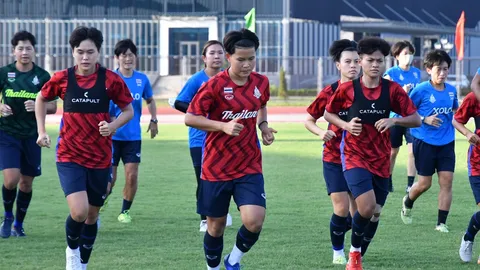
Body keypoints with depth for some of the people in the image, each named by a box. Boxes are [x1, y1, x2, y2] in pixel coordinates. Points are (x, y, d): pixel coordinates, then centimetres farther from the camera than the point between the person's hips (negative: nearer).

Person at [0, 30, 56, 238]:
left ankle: (18, 224, 26)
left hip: (32, 135, 2)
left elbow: (53, 107, 4)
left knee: (26, 182, 8)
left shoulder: (43, 76, -1)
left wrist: (38, 106, -17)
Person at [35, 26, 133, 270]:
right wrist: (42, 131, 8)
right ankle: (72, 250, 10)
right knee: (79, 211, -20)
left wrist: (113, 126, -15)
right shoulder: (62, 79, -5)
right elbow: (41, 99, 15)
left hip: (100, 158, 2)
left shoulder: (111, 80, -7)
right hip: (69, 156, -1)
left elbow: (128, 111, 4)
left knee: (92, 215, 12)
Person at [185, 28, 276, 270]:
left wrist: (263, 126, 3)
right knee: (216, 226, 8)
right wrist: (224, 126, -23)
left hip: (249, 167, 2)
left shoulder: (261, 83, 0)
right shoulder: (215, 85, -13)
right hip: (216, 168, -2)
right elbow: (189, 118, -12)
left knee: (254, 221, -16)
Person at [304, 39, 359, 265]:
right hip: (334, 159, -2)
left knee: (358, 211, 5)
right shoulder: (330, 92, -7)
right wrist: (321, 132, -17)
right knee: (341, 208, -11)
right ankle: (338, 252, 11)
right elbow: (309, 120, 2)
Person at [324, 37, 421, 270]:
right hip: (355, 157, -3)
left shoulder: (392, 90, -3)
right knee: (366, 207, -21)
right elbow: (328, 113, 8)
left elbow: (416, 120, -2)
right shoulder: (347, 89, -6)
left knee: (375, 214, 8)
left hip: (381, 161, 3)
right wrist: (346, 125, -11)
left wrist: (394, 120, -20)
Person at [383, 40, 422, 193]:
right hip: (395, 117, -3)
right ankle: (387, 182, 25)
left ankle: (410, 184, -4)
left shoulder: (416, 73, 7)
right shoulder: (391, 73, -6)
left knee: (413, 150, -9)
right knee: (392, 152, 9)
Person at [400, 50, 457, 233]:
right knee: (425, 183, 2)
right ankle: (407, 203, 35)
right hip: (425, 142, -4)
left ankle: (442, 223, 0)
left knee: (446, 181, -5)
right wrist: (424, 119, -17)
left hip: (446, 143, 4)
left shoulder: (451, 91, 4)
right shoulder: (421, 90, -11)